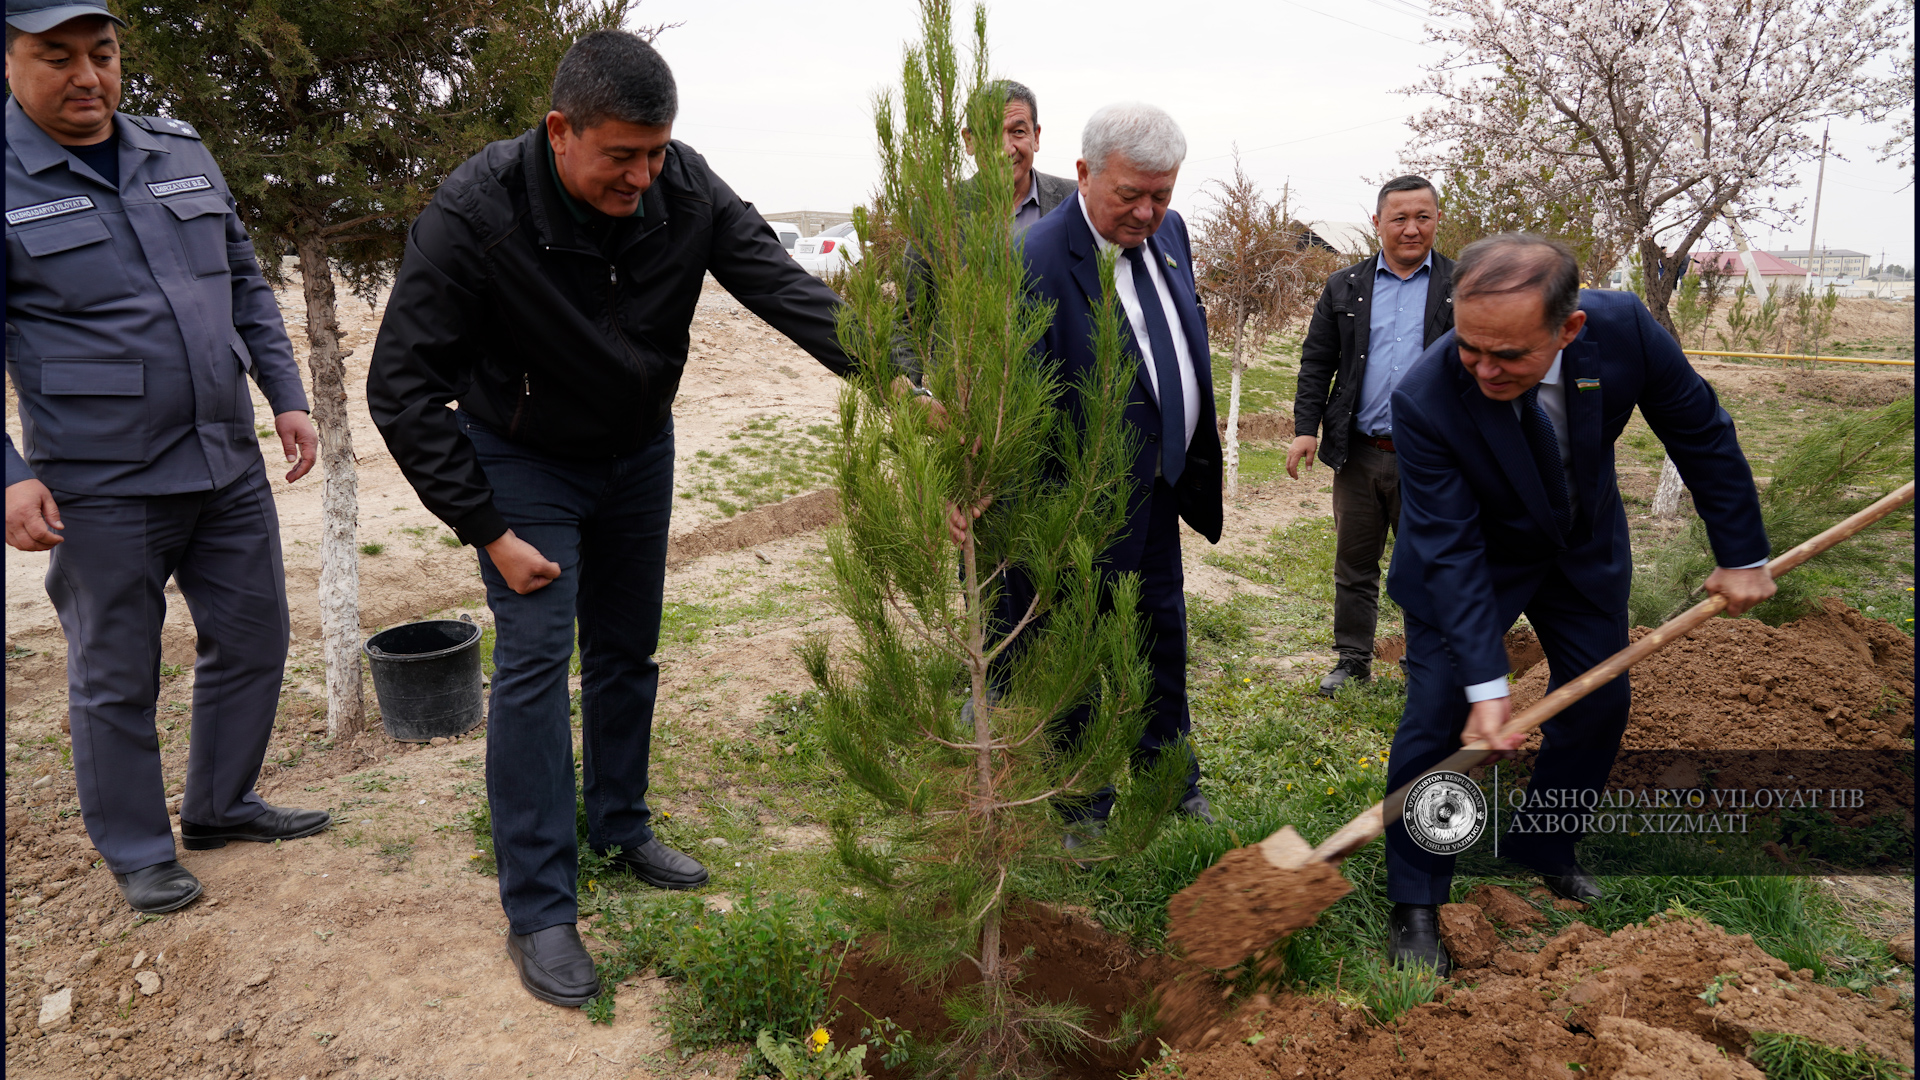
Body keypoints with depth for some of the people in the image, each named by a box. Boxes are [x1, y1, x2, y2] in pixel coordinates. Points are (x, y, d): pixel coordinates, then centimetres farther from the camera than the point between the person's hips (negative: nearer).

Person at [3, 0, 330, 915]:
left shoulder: (180, 153, 8)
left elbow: (244, 286, 14)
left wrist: (286, 395, 8)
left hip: (229, 465, 6)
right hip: (103, 487, -5)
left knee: (253, 638, 14)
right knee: (116, 677, 7)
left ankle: (221, 805, 34)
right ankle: (137, 851, 26)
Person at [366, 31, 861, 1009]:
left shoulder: (685, 188, -19)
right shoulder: (476, 215, -29)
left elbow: (786, 287, -20)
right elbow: (404, 386, -24)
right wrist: (487, 531, -24)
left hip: (638, 449, 4)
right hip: (524, 461, -4)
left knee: (628, 649, 13)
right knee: (536, 659, -9)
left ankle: (621, 827, 35)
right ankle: (537, 911, 2)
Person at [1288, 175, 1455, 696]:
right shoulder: (1344, 287, 7)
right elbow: (1316, 363, 6)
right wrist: (1306, 429, -3)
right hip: (1359, 453, 2)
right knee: (1354, 565, 12)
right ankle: (1353, 659, 25)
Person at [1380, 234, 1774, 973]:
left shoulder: (1624, 328, -28)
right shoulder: (1426, 399, -36)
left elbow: (1700, 434, -11)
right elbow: (1451, 550, -32)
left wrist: (1742, 555, -4)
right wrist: (1487, 685, -34)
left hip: (1584, 549, 4)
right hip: (1474, 555, -4)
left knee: (1599, 703, 10)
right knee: (1438, 713, -10)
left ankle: (1539, 846, 33)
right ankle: (1414, 904, 5)